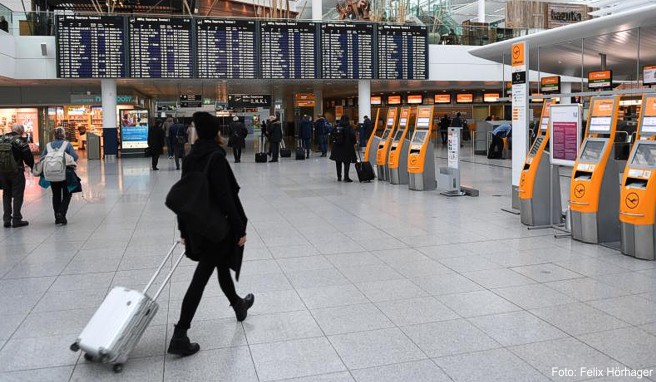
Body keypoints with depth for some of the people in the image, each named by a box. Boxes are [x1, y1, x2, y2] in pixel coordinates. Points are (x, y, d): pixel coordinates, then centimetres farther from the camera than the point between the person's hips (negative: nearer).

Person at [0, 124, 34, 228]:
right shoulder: (19, 141, -10)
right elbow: (28, 157, -10)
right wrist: (33, 167, 5)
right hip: (16, 172, -5)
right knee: (17, 195, 2)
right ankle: (16, 219, 3)